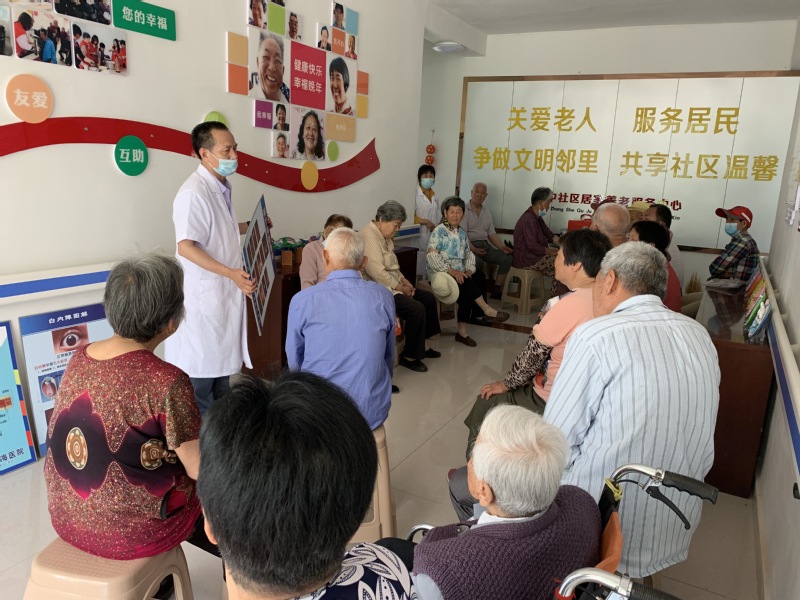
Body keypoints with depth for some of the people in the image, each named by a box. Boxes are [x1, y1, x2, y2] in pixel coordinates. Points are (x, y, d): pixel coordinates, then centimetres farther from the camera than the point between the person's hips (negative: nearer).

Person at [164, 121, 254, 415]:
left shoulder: (221, 186, 9)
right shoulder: (194, 192, -21)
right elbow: (186, 247, -26)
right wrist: (230, 273, -30)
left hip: (225, 291, 10)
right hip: (204, 292, -10)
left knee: (222, 358, 21)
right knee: (202, 366, 4)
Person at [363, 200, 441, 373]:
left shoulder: (385, 236, 13)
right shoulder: (369, 236, -20)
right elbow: (377, 272, -27)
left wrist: (403, 280, 4)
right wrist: (400, 287, -16)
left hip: (392, 285, 11)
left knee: (428, 298, 10)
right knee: (417, 309, -23)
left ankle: (420, 346, 20)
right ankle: (409, 356, -6)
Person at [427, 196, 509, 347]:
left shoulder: (462, 233, 15)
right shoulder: (439, 231, -7)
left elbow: (469, 254, 13)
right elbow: (432, 256, -18)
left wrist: (469, 269, -9)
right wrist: (451, 271, -25)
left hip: (459, 274, 6)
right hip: (440, 273, -6)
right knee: (465, 283, -31)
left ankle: (462, 331, -17)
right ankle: (487, 311, -19)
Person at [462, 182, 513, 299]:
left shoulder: (487, 213, 20)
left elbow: (492, 234, 17)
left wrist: (502, 247, 0)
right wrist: (473, 250, -25)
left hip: (485, 245, 7)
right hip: (469, 246, -7)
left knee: (508, 258, -12)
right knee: (478, 261, -37)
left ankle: (497, 290, -8)